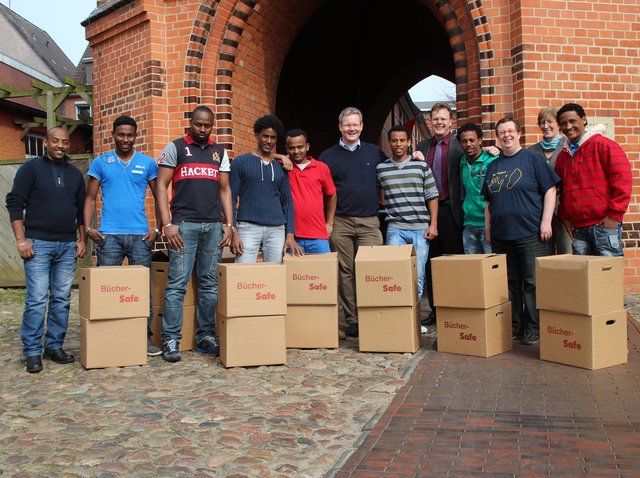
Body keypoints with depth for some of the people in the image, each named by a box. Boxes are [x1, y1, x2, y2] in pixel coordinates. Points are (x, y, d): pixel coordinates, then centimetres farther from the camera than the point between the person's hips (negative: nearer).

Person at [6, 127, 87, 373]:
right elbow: (15, 204, -3)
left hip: (68, 245, 4)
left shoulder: (75, 174, 13)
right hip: (38, 244, -4)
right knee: (36, 300, -6)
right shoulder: (31, 168, 0)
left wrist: (82, 240, 10)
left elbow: (81, 209, 18)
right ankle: (33, 352, 3)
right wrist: (21, 240, -10)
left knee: (62, 299, 6)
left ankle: (55, 346, 16)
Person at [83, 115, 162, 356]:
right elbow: (90, 198, 8)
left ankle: (145, 337, 11)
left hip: (140, 235, 0)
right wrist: (88, 228, -5)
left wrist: (157, 229, -2)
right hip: (108, 235, 0)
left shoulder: (148, 163, 8)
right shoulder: (100, 163, 8)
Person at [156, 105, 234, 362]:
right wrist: (167, 224, -9)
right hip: (184, 225, -4)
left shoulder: (220, 152, 16)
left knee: (210, 284, 6)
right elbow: (161, 186, 0)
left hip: (213, 226, 4)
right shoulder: (174, 148, 5)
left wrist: (228, 224, 6)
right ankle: (171, 339, 1)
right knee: (177, 283, -6)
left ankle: (205, 336, 14)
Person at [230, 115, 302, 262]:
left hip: (277, 229, 3)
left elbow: (287, 202, 14)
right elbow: (232, 198, 2)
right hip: (248, 227, -3)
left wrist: (290, 234, 5)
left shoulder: (281, 167, 14)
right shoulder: (241, 162, 5)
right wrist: (233, 232, -7)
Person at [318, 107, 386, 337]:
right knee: (345, 272, 2)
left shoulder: (375, 152, 12)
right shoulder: (328, 156, 8)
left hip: (369, 222, 1)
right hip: (340, 223, 0)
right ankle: (351, 320, 9)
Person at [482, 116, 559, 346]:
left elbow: (550, 190, -3)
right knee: (509, 283, 10)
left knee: (533, 283, -1)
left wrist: (546, 221, -11)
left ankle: (533, 330, 8)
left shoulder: (532, 159, 0)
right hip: (501, 235, 5)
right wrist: (488, 228, 15)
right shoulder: (493, 166, 15)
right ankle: (512, 327, 19)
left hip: (530, 233, -5)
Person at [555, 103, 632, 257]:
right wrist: (564, 217, 13)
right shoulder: (563, 156, 17)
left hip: (604, 224, -6)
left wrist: (615, 214, -13)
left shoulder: (603, 145, -3)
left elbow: (623, 179, -9)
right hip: (577, 228, 6)